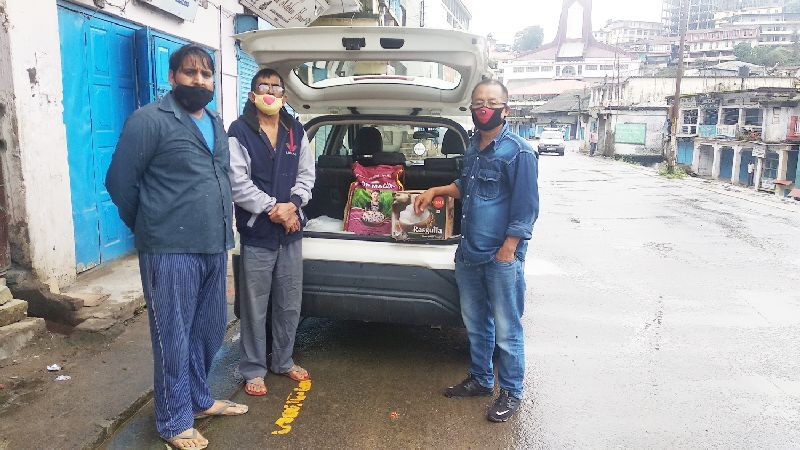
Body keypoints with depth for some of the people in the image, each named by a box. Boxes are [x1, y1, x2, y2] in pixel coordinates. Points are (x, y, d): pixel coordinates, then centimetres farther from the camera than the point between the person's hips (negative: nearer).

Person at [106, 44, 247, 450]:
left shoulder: (215, 124, 15)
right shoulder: (150, 120, -8)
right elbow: (119, 181, -6)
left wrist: (219, 232, 16)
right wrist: (152, 230, 4)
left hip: (214, 249, 7)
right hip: (171, 252, -7)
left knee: (209, 333, 17)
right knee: (174, 340, 4)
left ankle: (199, 399, 37)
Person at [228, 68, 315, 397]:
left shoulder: (296, 132, 10)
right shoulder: (240, 131, -5)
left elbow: (306, 174, 8)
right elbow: (238, 184, -11)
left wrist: (292, 205, -9)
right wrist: (274, 208, -14)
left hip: (291, 233, 5)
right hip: (257, 234, -5)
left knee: (290, 305, 14)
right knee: (255, 307, 4)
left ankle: (283, 361, 32)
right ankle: (254, 370, 20)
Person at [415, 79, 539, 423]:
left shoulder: (518, 152, -13)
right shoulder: (473, 147, 11)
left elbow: (525, 209, -15)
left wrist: (506, 252, -18)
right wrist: (436, 191, 16)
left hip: (501, 257, -8)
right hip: (469, 254, 8)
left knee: (506, 330, 5)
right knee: (475, 324, 19)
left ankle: (511, 393, 22)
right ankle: (480, 380, 37)